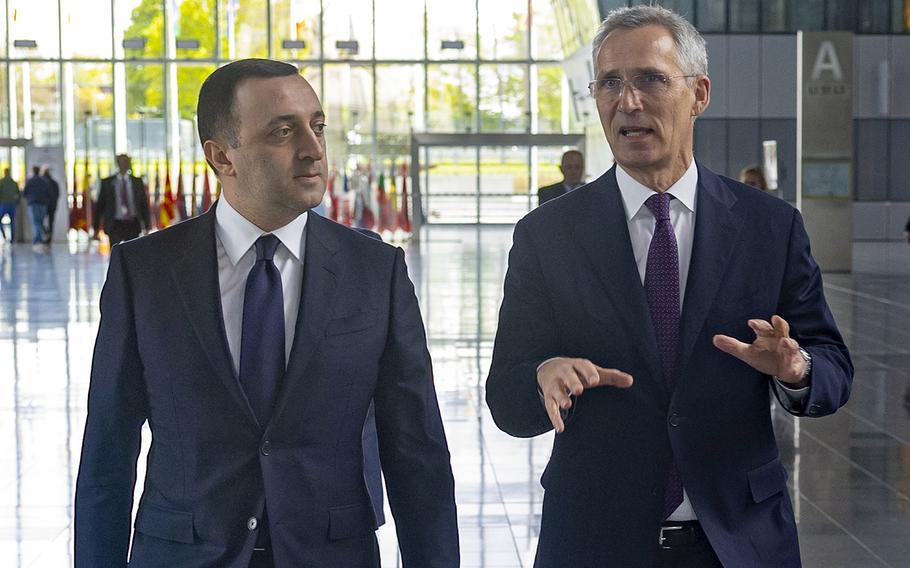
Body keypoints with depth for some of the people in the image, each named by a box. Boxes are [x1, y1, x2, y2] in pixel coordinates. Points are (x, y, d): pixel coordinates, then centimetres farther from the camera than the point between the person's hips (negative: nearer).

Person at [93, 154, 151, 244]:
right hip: (115, 226, -2)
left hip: (133, 226, 2)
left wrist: (147, 226, 3)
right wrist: (96, 228, 3)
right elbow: (99, 205, 6)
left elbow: (144, 205, 9)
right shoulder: (107, 183, 3)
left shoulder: (137, 182, 8)